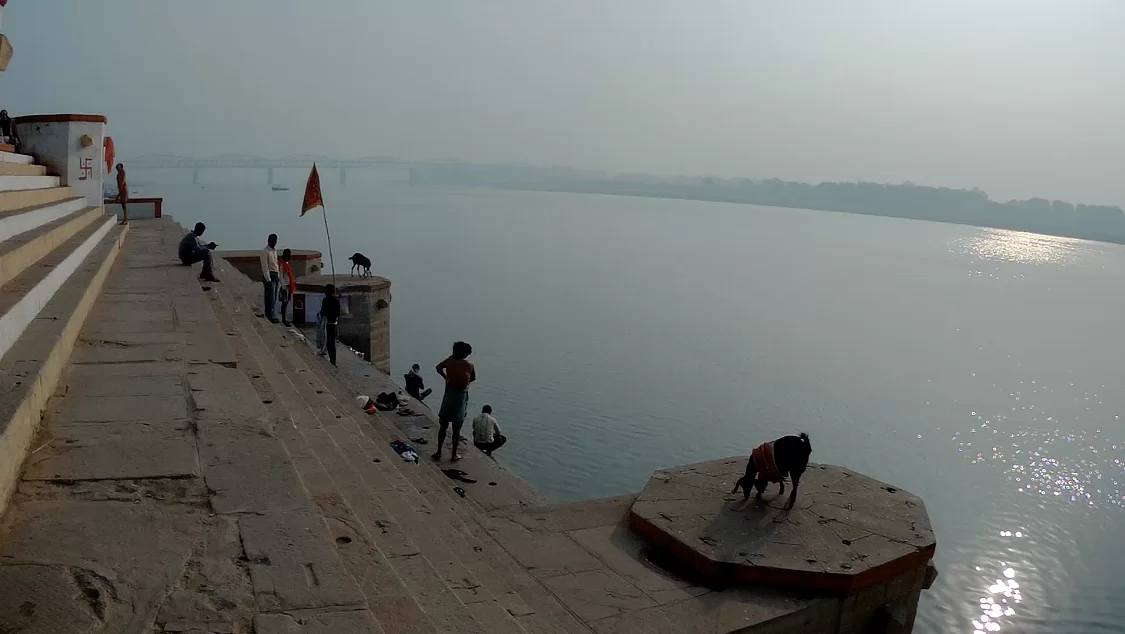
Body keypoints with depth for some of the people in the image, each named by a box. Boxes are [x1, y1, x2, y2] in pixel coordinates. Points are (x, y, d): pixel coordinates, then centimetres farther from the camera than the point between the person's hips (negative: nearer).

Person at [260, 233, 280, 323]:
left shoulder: (275, 251, 14)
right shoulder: (265, 252, -12)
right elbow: (265, 267, -15)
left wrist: (279, 276, 13)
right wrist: (268, 279, -18)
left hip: (276, 275, 8)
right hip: (269, 275, -8)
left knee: (274, 298, 12)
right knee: (270, 297, -9)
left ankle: (271, 315, 19)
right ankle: (271, 316, -8)